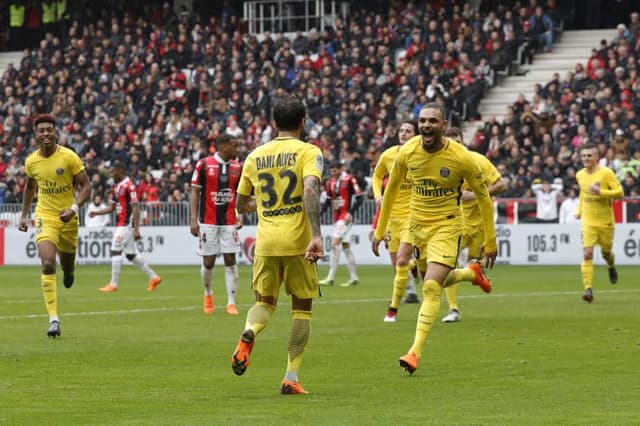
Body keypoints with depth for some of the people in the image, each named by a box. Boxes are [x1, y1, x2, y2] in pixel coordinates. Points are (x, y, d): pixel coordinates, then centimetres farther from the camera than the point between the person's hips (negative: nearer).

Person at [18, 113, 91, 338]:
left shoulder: (69, 157, -13)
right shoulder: (31, 161, -3)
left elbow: (86, 186, -9)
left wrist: (74, 209, -24)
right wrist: (23, 215, 16)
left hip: (67, 218, 0)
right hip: (45, 217, 1)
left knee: (67, 265, 14)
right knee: (47, 264, -19)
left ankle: (69, 270, 57)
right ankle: (53, 319, -20)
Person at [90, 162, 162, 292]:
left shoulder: (129, 186, -14)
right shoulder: (116, 187, 14)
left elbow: (135, 209, -17)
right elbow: (111, 207, 19)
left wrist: (136, 229, -21)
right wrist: (97, 213, 4)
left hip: (126, 224, -9)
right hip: (120, 223, 9)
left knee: (115, 251, -10)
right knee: (131, 254, 12)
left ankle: (113, 284, -5)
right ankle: (153, 277, 19)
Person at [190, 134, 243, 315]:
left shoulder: (237, 167, 5)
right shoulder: (204, 164, -6)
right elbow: (195, 192, -2)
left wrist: (240, 215, -2)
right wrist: (193, 219, -7)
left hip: (229, 222, 3)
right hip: (208, 222, -3)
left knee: (230, 260, -3)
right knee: (208, 262, 0)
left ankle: (231, 302, 0)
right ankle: (208, 294, 27)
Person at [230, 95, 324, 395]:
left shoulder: (255, 156, 9)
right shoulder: (308, 152, -4)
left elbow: (241, 204, 17)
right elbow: (310, 189, -22)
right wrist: (316, 235, -27)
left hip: (266, 243, 3)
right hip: (298, 241, -3)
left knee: (264, 302, 17)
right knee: (302, 306, 10)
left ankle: (248, 332, -19)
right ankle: (291, 378, 5)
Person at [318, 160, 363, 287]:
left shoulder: (350, 180, -10)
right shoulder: (331, 182, 11)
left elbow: (359, 199, -11)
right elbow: (328, 200, 17)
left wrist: (350, 213, -20)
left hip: (346, 216, -8)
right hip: (337, 217, 8)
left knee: (335, 244, -15)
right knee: (345, 246, 10)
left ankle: (330, 278, -16)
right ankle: (354, 277, 16)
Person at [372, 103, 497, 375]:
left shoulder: (461, 158, -18)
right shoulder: (407, 152, -9)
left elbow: (483, 197, -6)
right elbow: (391, 189, 8)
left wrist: (490, 242, -2)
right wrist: (379, 230, 9)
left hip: (446, 226, -5)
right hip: (417, 225, 5)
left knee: (431, 286, -18)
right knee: (432, 282, 18)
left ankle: (416, 352, -18)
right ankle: (471, 273, 49)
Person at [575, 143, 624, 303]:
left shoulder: (606, 173, -12)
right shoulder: (580, 175, 3)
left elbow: (620, 192, -13)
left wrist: (600, 192, -25)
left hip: (606, 222, -2)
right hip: (588, 222, 2)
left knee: (606, 252, 15)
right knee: (587, 254, -14)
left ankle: (611, 267, 52)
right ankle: (588, 289, -17)